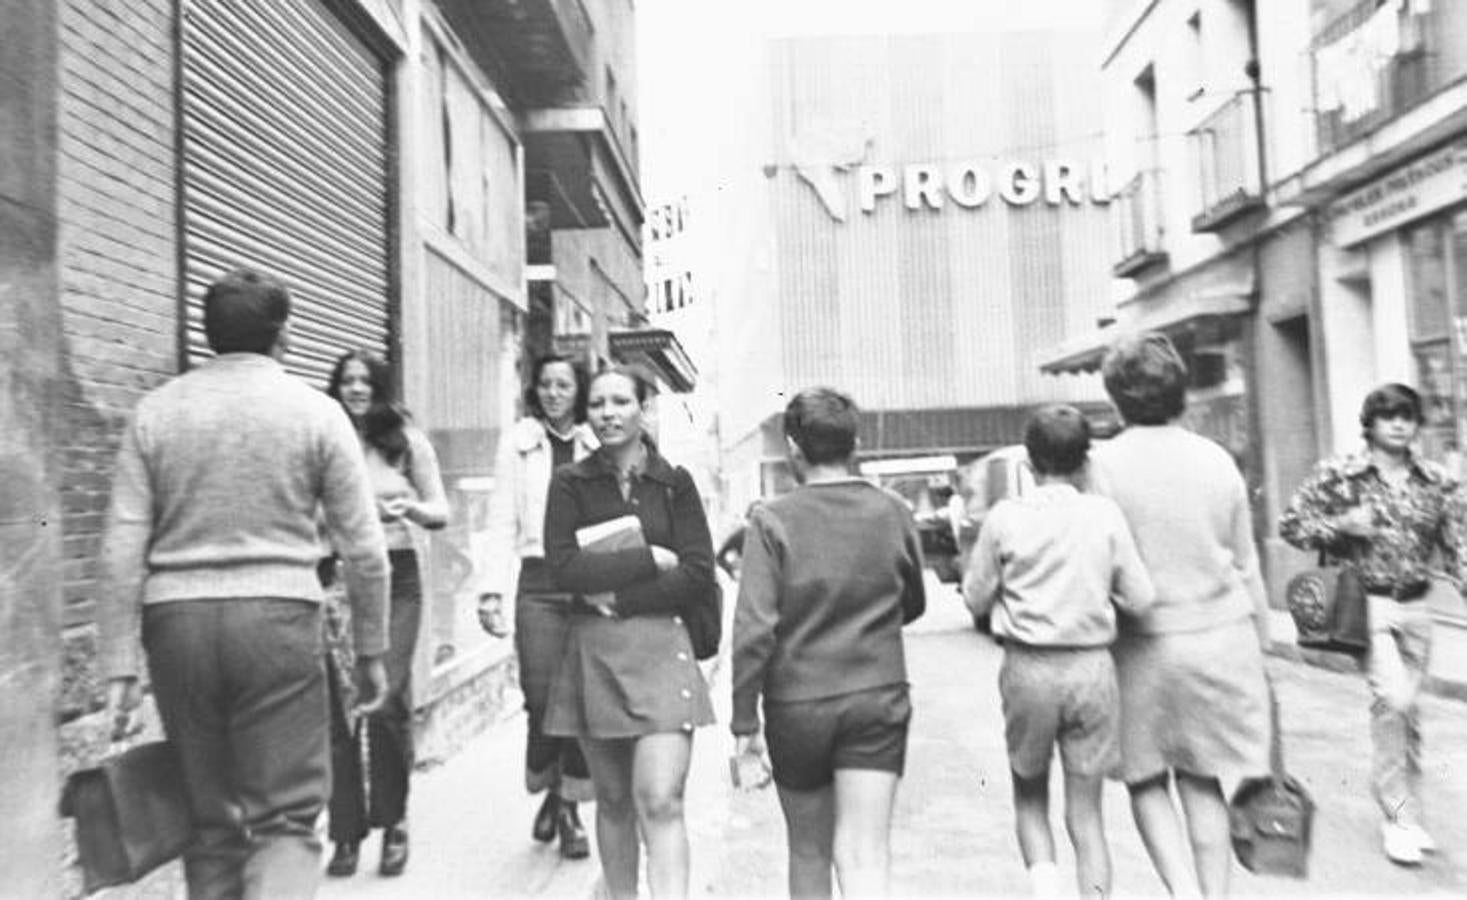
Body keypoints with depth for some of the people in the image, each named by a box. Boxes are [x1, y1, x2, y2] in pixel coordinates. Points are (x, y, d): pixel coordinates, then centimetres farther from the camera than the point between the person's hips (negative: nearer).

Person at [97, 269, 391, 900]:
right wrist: (371, 650, 8)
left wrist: (120, 665, 3)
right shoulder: (316, 413, 0)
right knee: (287, 817, 4)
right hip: (278, 616, -3)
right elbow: (364, 549, -1)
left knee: (208, 819, 16)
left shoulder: (154, 411, 7)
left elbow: (122, 549, 1)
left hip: (176, 620, 3)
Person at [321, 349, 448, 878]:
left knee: (387, 700, -9)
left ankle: (393, 823, 11)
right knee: (338, 704, -1)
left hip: (396, 576, -1)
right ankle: (346, 831, 12)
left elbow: (442, 512, 7)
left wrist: (410, 507, -13)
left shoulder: (408, 441, 5)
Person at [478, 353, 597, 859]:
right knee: (542, 697, -4)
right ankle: (549, 790, 23)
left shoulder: (599, 447, 8)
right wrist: (493, 590, -2)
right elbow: (502, 523, 6)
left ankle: (572, 807, 15)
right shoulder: (517, 443, 9)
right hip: (539, 581, 0)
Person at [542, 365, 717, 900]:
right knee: (613, 801, 13)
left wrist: (618, 596, -11)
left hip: (661, 649, -1)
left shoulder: (674, 483, 3)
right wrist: (650, 560, -11)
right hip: (591, 651, 1)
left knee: (660, 802, -10)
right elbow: (564, 569, -9)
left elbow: (698, 575, -4)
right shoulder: (570, 483, 4)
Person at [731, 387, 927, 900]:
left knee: (808, 851, 19)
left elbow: (754, 629, -14)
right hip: (879, 698, 1)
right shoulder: (893, 513, 0)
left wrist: (744, 721, -7)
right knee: (864, 855, 2)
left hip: (796, 703, -1)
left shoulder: (773, 520, -10)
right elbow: (913, 606, 13)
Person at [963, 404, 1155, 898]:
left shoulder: (1005, 517, -5)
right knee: (1086, 812, 11)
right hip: (1092, 669, 1)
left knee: (1029, 793, 20)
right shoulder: (1105, 514, -3)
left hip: (1029, 669, -1)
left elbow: (976, 599, 2)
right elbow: (1141, 599, -2)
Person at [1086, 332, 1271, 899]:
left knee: (1146, 780, 12)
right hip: (1223, 636, 3)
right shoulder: (1217, 460, 2)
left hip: (1146, 642, -3)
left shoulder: (1106, 463, -9)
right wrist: (1260, 639, 18)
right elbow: (1246, 564, 8)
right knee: (1205, 785, 13)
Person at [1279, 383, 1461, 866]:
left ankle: (1405, 815, 28)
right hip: (1364, 603, -4)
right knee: (1394, 698, -19)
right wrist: (1343, 525, -15)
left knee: (1405, 709, 11)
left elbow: (1454, 549, 5)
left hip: (1415, 608, 4)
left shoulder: (1436, 483, 6)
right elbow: (1290, 525, -1)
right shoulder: (1338, 473, -4)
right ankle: (1398, 813, -4)